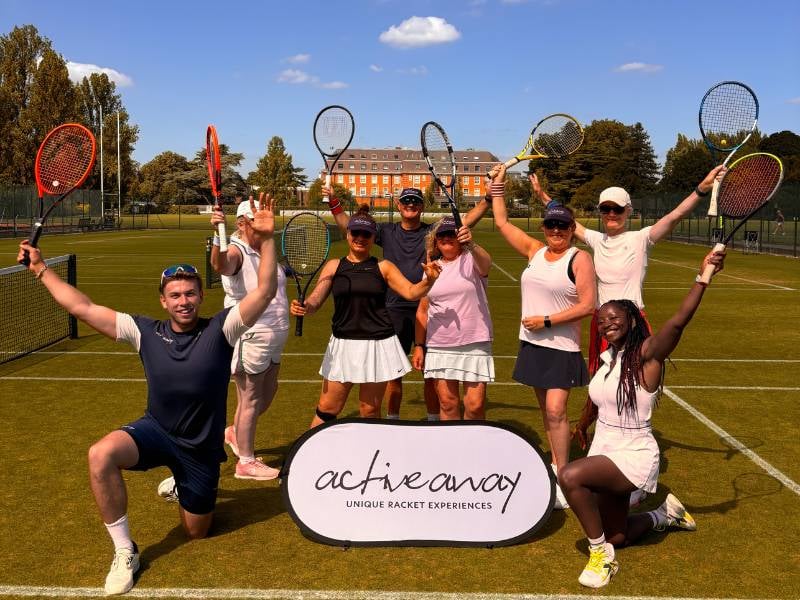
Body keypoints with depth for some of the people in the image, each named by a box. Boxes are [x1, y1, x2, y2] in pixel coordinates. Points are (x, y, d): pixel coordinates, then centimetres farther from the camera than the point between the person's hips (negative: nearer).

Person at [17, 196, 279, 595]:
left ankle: (184, 487, 51)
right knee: (101, 455, -32)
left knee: (196, 532, 14)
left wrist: (266, 239, -35)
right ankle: (124, 552, -14)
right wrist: (41, 269, -4)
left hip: (201, 447, -1)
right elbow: (84, 308, -4)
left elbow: (265, 292, -24)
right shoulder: (145, 332, -8)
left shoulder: (220, 329, -14)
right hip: (155, 431, 1)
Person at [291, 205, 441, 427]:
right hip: (342, 344, 1)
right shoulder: (333, 266, 6)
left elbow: (411, 291, -4)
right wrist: (303, 307, -22)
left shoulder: (383, 267, 4)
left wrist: (429, 280, -23)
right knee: (327, 409, 5)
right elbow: (315, 300, 0)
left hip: (378, 345, -1)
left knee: (370, 411, 9)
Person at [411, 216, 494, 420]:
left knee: (475, 405, -4)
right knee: (447, 403, 7)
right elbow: (423, 310, 12)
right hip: (439, 346, 3)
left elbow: (486, 263, -28)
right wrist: (419, 346, 8)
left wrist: (471, 245, -47)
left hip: (474, 343, -3)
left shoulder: (471, 260, -2)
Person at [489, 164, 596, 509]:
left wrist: (547, 320, -16)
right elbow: (502, 223, 16)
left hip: (562, 347, -6)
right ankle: (556, 464, 26)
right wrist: (498, 185, 16)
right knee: (547, 410, 13)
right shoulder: (534, 251, 8)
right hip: (532, 343, 6)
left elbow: (587, 305, -14)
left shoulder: (579, 258, -9)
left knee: (556, 411, -11)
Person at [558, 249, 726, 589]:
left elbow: (678, 321, -37)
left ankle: (601, 554, -14)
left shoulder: (647, 353, -18)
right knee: (616, 537, 21)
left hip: (634, 457, -8)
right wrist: (583, 423, 37)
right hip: (605, 453, 8)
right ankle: (664, 515, 48)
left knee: (571, 475, -35)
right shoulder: (607, 357, 2)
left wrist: (703, 276, -45)